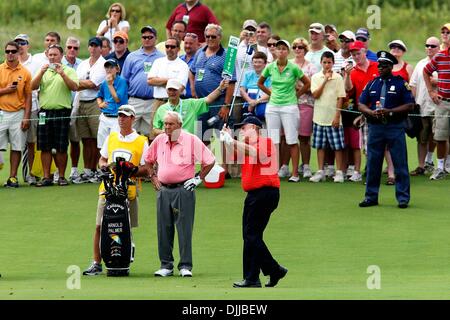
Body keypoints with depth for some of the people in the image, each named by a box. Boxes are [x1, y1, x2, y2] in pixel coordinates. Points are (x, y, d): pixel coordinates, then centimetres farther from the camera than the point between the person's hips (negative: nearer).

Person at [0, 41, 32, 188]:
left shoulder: (25, 72, 4)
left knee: (17, 147, 2)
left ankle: (13, 177, 8)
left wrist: (26, 117, -2)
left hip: (18, 114, 1)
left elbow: (28, 96, 5)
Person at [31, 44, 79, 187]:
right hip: (45, 112, 3)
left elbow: (74, 87, -10)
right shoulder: (43, 71, 14)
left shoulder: (69, 71, 5)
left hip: (62, 112, -3)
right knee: (45, 147, 1)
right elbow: (33, 87, 2)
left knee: (61, 147, -1)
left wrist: (62, 74, -18)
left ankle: (61, 176, 8)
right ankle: (46, 177, 5)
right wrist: (42, 72, -12)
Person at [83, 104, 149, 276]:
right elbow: (102, 159, 26)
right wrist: (104, 165, 2)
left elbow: (146, 169, -1)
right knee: (100, 226, -3)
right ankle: (96, 263, 1)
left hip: (129, 190, -3)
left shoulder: (141, 142, 4)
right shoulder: (111, 138, 17)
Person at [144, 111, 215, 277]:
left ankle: (185, 266, -1)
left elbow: (210, 161, 0)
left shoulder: (191, 140, -5)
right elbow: (148, 159, 26)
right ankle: (166, 265, 12)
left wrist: (199, 178, -3)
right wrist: (153, 177, 16)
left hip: (184, 190, -4)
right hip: (163, 190, 4)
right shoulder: (159, 141, 8)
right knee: (164, 229, 5)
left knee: (184, 229, -4)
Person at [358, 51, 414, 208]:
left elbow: (409, 105, -4)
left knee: (400, 163, -3)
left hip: (395, 126, -4)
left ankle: (403, 198, 1)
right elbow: (361, 105, 10)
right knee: (373, 163, 6)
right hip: (375, 127, 4)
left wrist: (390, 111, -16)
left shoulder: (401, 83, 1)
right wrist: (371, 112, -12)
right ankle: (371, 197, 13)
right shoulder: (371, 84, 13)